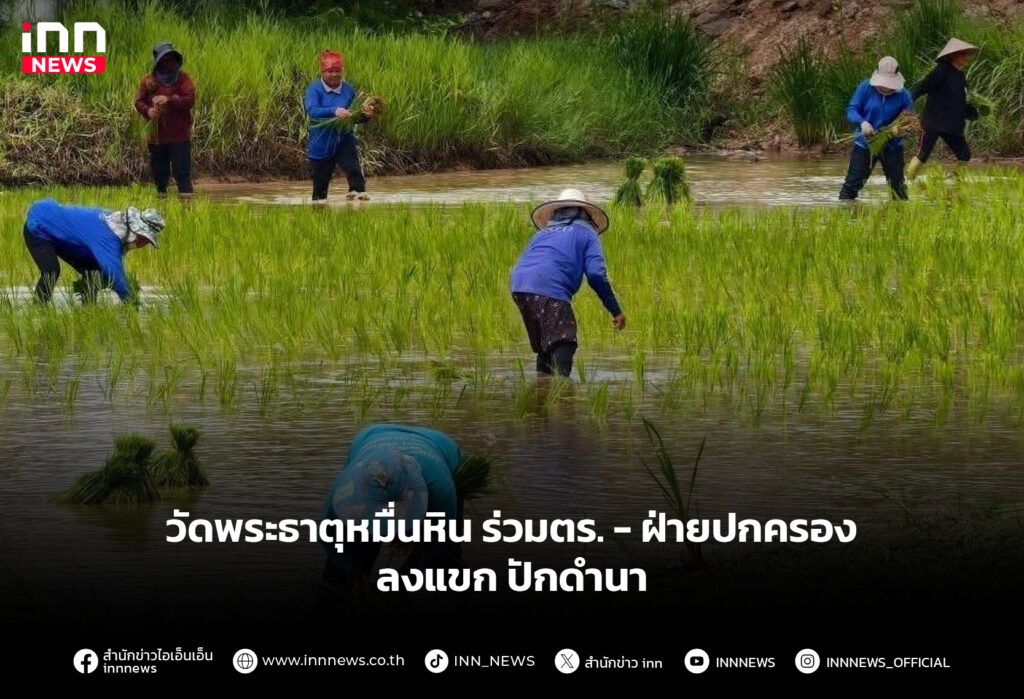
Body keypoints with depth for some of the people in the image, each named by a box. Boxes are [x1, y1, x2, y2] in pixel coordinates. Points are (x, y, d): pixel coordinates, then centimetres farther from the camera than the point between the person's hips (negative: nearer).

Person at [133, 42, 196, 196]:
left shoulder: (183, 78, -1)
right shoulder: (148, 80, 6)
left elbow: (190, 100, -10)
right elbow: (139, 101, 5)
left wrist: (170, 100, -25)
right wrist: (147, 110, -17)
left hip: (179, 135, -3)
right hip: (156, 135, 3)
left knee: (182, 173, -9)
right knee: (159, 174, 12)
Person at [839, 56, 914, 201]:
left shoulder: (903, 95, -10)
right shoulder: (865, 88, -10)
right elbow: (851, 110, -11)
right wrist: (862, 122, -32)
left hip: (892, 146, 0)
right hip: (864, 144, 0)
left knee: (897, 186, 6)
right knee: (852, 183, -2)